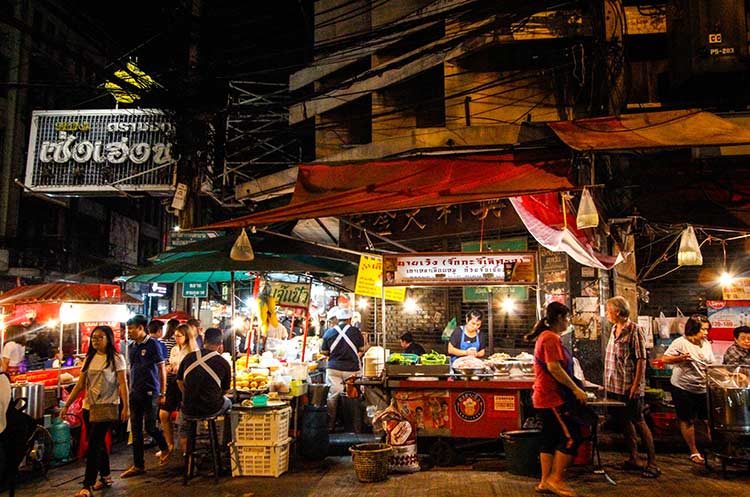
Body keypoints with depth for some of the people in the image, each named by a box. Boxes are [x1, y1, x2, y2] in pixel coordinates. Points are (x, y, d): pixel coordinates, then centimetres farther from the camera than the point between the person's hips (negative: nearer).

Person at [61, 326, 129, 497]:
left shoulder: (116, 359, -7)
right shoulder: (89, 359, 9)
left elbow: (123, 384, -9)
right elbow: (80, 385, 10)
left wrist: (126, 407, -16)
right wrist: (66, 405, 5)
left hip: (107, 406, -6)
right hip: (89, 406, 6)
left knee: (94, 444, -9)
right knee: (98, 443, 14)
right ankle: (105, 477, 29)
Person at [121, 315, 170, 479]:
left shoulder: (152, 345, -10)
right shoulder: (131, 346, 9)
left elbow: (162, 369, -9)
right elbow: (131, 369, 17)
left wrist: (163, 393, -11)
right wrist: (128, 390, 12)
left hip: (150, 393, -6)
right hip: (134, 393, 6)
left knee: (150, 427, -2)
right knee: (136, 430, 7)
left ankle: (165, 448, 27)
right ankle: (138, 465, 15)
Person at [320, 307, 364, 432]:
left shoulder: (329, 332, -1)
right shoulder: (355, 331, -5)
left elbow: (324, 351, 5)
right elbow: (362, 349, 2)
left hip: (333, 368, 1)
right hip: (351, 369, -1)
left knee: (332, 396, 5)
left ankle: (330, 425, 7)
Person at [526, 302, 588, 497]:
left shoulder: (545, 336, 17)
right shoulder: (551, 338, -16)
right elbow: (554, 368, -23)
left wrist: (574, 387, 25)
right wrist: (576, 389, -18)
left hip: (546, 397, 11)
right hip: (553, 398, -11)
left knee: (550, 438, 12)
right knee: (572, 436, -7)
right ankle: (556, 479, -2)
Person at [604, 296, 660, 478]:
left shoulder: (633, 330, -13)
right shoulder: (614, 329, 11)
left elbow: (641, 359, -16)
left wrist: (636, 385, -19)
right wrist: (608, 381, 15)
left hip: (629, 387, -8)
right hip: (615, 386, 8)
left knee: (638, 422, -3)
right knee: (625, 421, 13)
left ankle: (652, 463, 5)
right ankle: (634, 459, 23)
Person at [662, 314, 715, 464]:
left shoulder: (706, 344, 9)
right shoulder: (680, 342, -11)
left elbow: (711, 363, 18)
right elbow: (665, 359, -12)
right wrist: (680, 358, -27)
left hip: (703, 388, 5)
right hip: (683, 388, -5)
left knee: (709, 420, 4)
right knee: (688, 421, 4)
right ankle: (694, 452, 16)